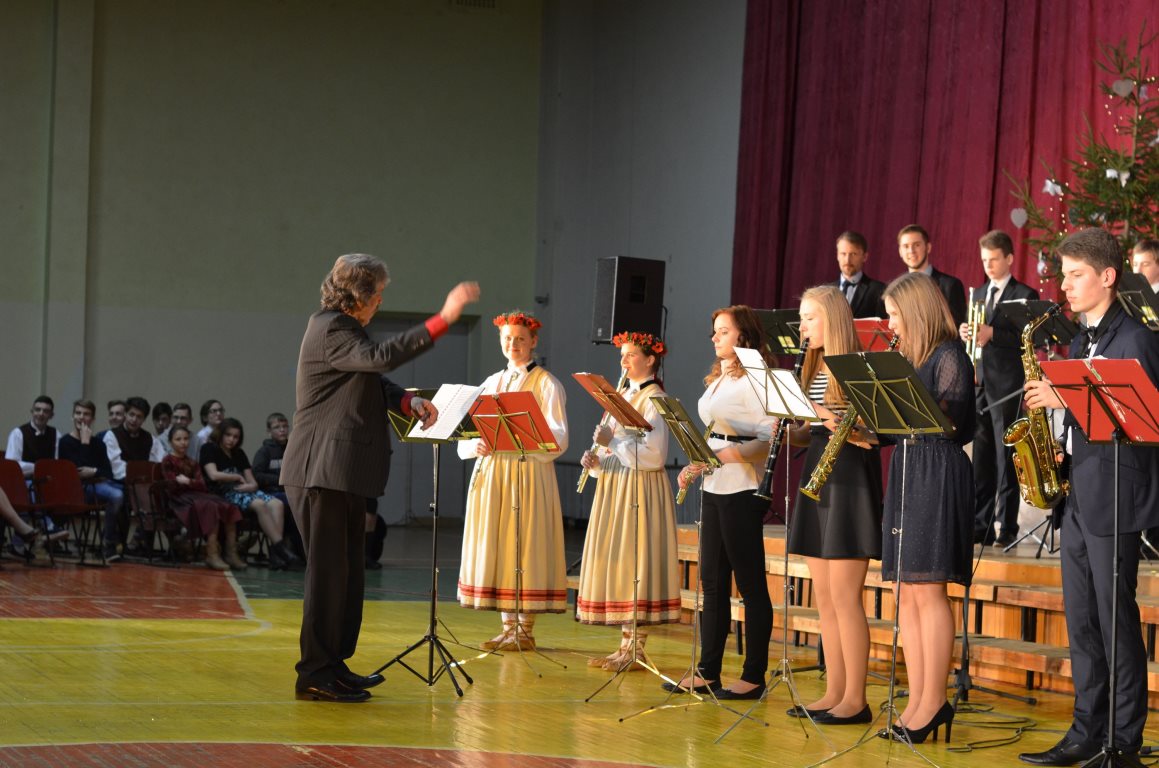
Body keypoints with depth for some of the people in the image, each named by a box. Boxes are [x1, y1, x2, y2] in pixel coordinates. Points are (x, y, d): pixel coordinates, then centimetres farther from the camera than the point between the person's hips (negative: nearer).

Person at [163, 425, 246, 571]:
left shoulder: (192, 463, 26)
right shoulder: (167, 461, 9)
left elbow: (202, 486, 10)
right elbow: (172, 485, -6)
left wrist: (187, 482, -6)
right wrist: (194, 483, -5)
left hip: (197, 495, 6)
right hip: (180, 499, -6)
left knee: (229, 508, -21)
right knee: (211, 508, -35)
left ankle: (231, 553, -25)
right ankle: (212, 555, -38)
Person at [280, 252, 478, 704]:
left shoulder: (340, 328, 19)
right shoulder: (331, 330, -14)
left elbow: (374, 381, 19)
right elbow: (379, 357, -31)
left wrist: (409, 402, -1)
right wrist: (442, 320, -35)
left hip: (344, 474, 11)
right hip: (324, 472, -11)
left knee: (346, 572, 15)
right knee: (328, 570, -7)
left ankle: (333, 665, 22)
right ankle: (315, 675, -2)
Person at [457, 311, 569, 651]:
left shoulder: (546, 384, -1)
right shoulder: (492, 383, 16)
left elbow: (558, 439, -10)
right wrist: (476, 445, -9)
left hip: (529, 473, -5)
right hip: (490, 472, 6)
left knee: (525, 547, -6)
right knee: (497, 547, 5)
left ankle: (525, 631, -1)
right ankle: (508, 628, 11)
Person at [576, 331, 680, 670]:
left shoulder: (654, 399, -10)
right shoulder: (625, 397, 17)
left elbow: (653, 455, -20)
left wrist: (612, 441, -18)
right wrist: (596, 461, 2)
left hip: (641, 490, -9)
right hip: (614, 489, 9)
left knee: (634, 563, -9)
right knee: (614, 566, 8)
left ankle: (636, 649, -5)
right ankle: (625, 646, 12)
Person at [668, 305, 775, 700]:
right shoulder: (718, 379, 18)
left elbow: (770, 437, -17)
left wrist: (732, 453, -27)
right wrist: (695, 466, 10)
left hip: (742, 489, -9)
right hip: (714, 487, 9)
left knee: (749, 583, -4)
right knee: (713, 580, 10)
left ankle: (754, 677, 0)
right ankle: (708, 672, 15)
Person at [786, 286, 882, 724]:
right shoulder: (814, 370, 16)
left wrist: (839, 424, -27)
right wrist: (786, 431, -2)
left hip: (850, 479, -9)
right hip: (817, 479, 9)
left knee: (844, 593, -9)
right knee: (824, 596, 9)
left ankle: (856, 700, -5)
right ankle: (834, 692, 13)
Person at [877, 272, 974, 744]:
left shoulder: (949, 355, -7)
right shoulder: (908, 359, 18)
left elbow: (950, 419, -16)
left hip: (938, 473, -9)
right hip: (906, 471, 9)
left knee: (927, 590, -11)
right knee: (906, 593, 6)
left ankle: (933, 704, -8)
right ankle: (916, 701, 8)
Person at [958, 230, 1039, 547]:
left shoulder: (1025, 295, -2)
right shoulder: (977, 294, 18)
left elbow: (1027, 339, -12)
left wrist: (992, 334, -23)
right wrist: (964, 333, -6)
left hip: (1007, 385, -6)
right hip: (979, 383, 6)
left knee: (1006, 458, -4)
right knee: (980, 458, 7)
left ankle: (1008, 528, -1)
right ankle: (981, 525, 11)